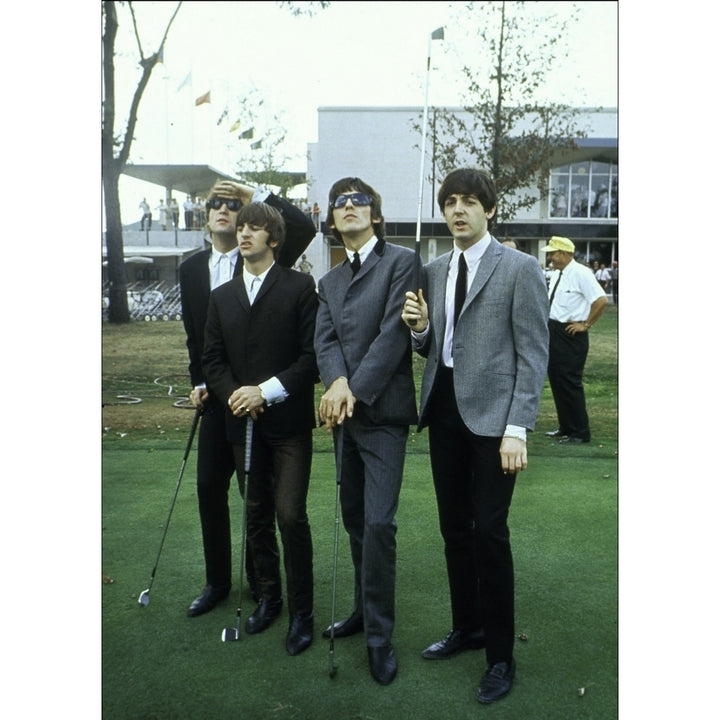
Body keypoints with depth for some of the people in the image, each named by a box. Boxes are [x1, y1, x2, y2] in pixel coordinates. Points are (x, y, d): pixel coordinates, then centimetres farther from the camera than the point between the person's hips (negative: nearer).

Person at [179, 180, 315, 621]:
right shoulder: (192, 269, 11)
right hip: (216, 395, 4)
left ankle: (260, 580, 24)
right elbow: (194, 333, 16)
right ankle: (217, 581, 24)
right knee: (210, 486, 7)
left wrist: (255, 194, -17)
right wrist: (198, 381, 8)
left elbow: (305, 228, -18)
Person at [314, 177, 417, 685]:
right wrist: (337, 383, -17)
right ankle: (366, 611, 28)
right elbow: (325, 340, 4)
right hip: (344, 414, 7)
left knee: (378, 523, -9)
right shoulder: (329, 282, 17)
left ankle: (379, 635, 3)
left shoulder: (400, 261, -3)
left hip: (383, 412, -6)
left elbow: (393, 333, -13)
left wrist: (355, 392, -17)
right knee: (355, 520, 13)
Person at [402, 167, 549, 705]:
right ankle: (467, 626, 31)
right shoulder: (433, 272, 13)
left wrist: (517, 429, -15)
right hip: (444, 410, 6)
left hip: (492, 415, -6)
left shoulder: (519, 269, -5)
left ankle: (500, 654, 13)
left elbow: (533, 354, -8)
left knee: (489, 530, -4)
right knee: (454, 528, 14)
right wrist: (419, 328, -6)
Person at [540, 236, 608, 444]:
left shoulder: (580, 273, -16)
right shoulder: (556, 273, 10)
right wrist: (549, 322, 15)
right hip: (554, 332, 9)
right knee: (556, 380, 14)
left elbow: (601, 300, -22)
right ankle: (565, 427, 26)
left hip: (571, 335, -9)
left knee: (570, 383, -5)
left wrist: (586, 324, -17)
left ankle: (580, 433, 7)